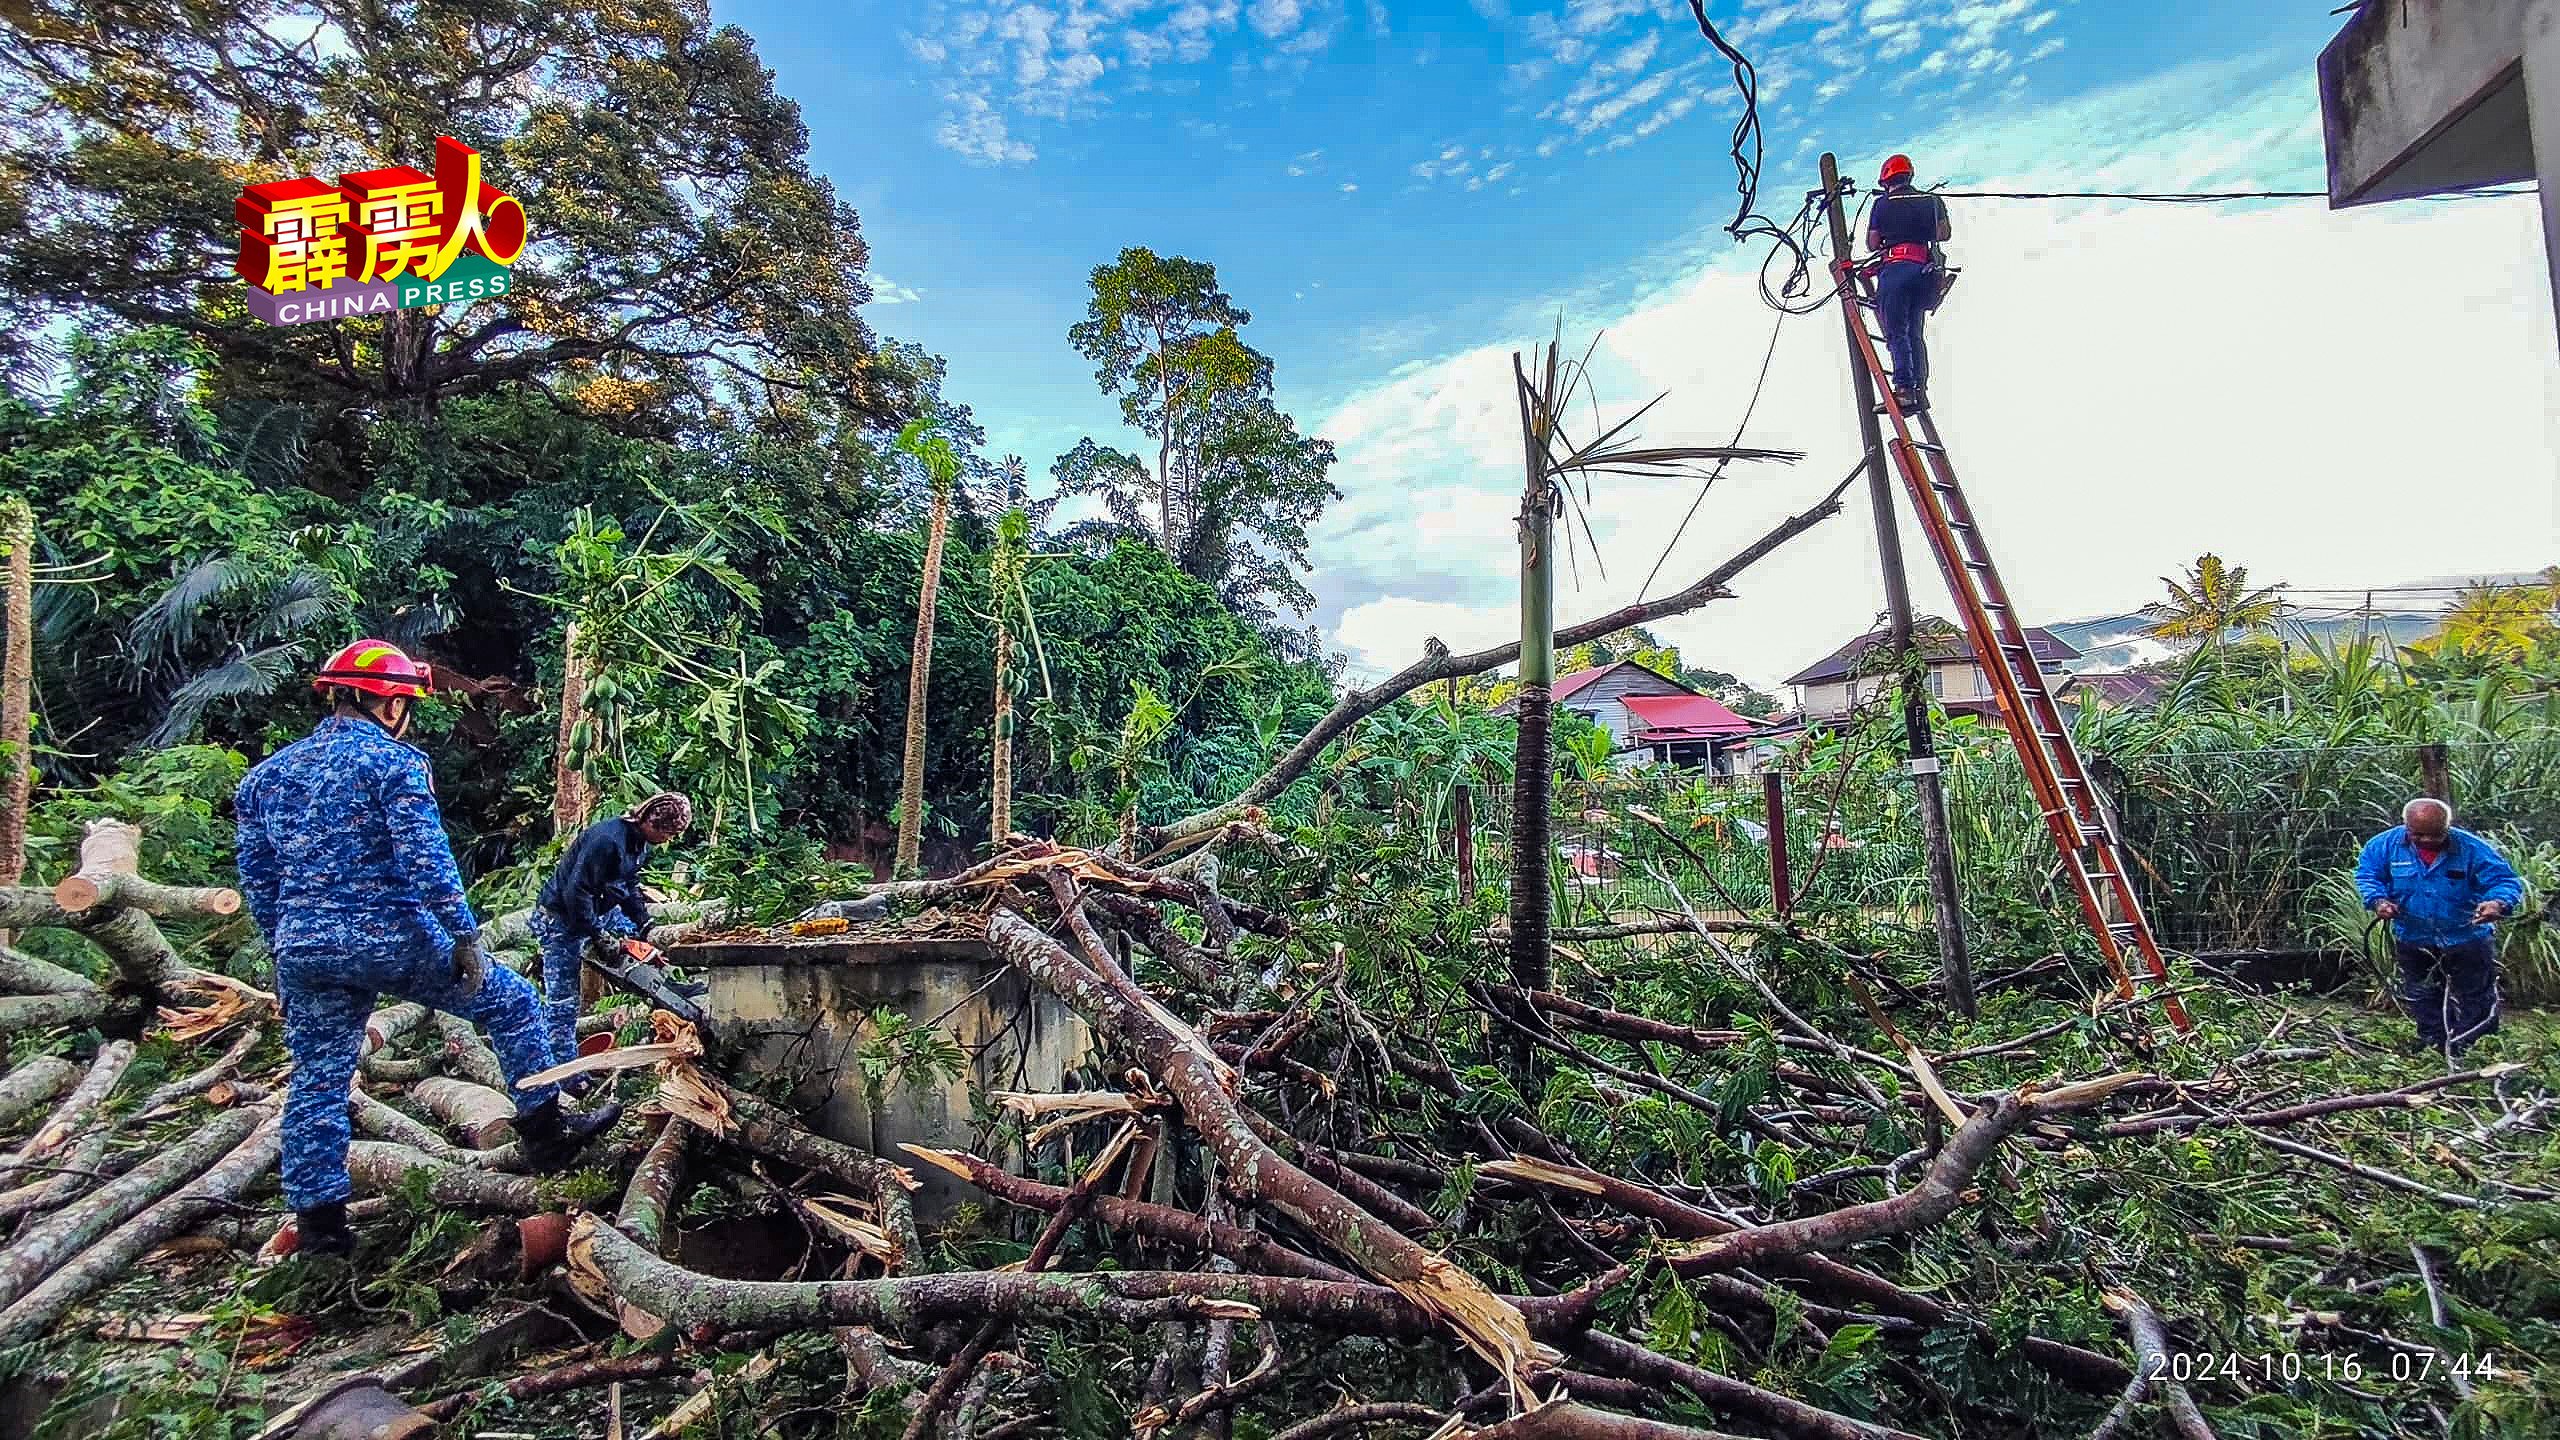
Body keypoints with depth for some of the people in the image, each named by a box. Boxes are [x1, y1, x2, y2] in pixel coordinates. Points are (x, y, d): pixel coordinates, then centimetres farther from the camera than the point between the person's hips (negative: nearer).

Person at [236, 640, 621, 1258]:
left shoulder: (268, 773, 11)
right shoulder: (394, 762, -10)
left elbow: (257, 877, 16)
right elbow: (426, 861, -19)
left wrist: (285, 950, 24)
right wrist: (464, 937, -13)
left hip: (305, 950, 6)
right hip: (393, 940, -6)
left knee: (317, 1078, 14)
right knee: (510, 1003, 11)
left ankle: (318, 1222, 20)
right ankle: (545, 1133, 16)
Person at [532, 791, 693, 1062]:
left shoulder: (640, 844, -1)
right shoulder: (608, 841, -31)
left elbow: (630, 889, 9)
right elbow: (576, 891, -30)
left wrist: (645, 927, 0)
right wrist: (597, 935, -23)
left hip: (597, 910, 9)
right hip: (562, 920, -9)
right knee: (563, 1003, -4)